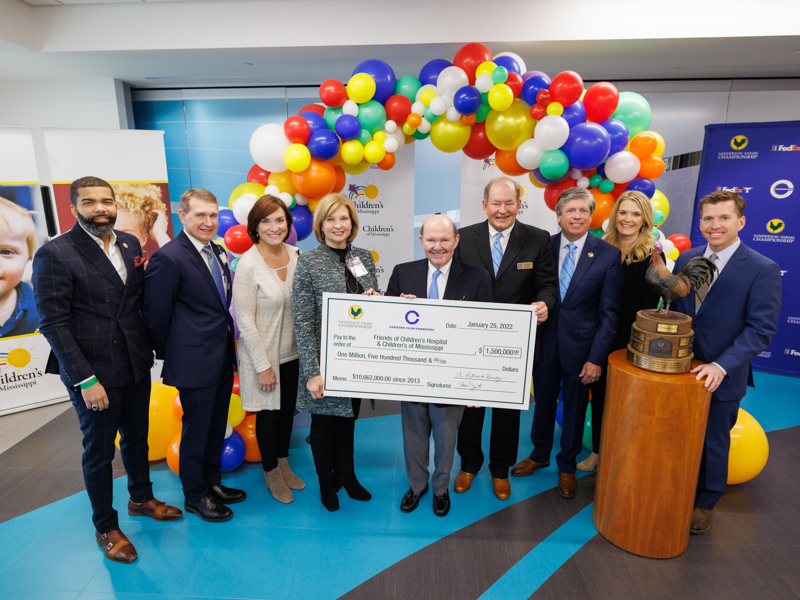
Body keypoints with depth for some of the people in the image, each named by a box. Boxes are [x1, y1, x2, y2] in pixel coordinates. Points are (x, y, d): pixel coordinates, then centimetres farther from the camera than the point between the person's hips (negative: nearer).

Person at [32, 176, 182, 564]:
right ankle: (105, 528, 33)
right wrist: (85, 380, -19)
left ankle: (141, 498, 45)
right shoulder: (54, 254, -14)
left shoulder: (130, 244, 3)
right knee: (99, 451, 13)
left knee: (137, 438, 22)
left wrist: (148, 347, 2)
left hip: (136, 366, 5)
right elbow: (53, 324, -16)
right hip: (94, 374, -5)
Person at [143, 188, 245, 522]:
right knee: (196, 429, 10)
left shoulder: (218, 252, 8)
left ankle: (212, 483, 39)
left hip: (222, 357, 8)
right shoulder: (168, 259, -17)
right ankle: (194, 495, 30)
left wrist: (230, 346, 12)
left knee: (217, 427, 20)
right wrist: (170, 355, -1)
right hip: (195, 361, -7)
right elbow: (156, 316, -12)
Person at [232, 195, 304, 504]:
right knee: (268, 413, 13)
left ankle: (283, 463, 43)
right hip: (262, 354, -5)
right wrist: (263, 366, -15)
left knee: (287, 408, 20)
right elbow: (245, 321, -17)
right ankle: (271, 472, 37)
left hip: (291, 351, 5)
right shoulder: (247, 265, -19)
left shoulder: (295, 255, -3)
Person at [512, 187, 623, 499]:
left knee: (575, 408, 15)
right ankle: (540, 454, 42)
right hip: (544, 342, 1)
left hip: (581, 345, -1)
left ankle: (567, 466, 38)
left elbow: (609, 312, -7)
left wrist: (597, 357, -11)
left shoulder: (609, 255, -7)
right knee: (543, 402, 17)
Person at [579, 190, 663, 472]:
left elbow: (647, 306, -9)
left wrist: (633, 346, -12)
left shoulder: (651, 256, -7)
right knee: (599, 394, 14)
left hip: (628, 342, -4)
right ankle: (598, 451, 32)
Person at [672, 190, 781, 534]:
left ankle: (705, 504, 36)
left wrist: (722, 366, -23)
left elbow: (761, 329, -14)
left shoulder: (763, 270, -12)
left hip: (722, 377, -3)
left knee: (713, 444, 14)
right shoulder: (686, 259, 3)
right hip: (682, 371, 4)